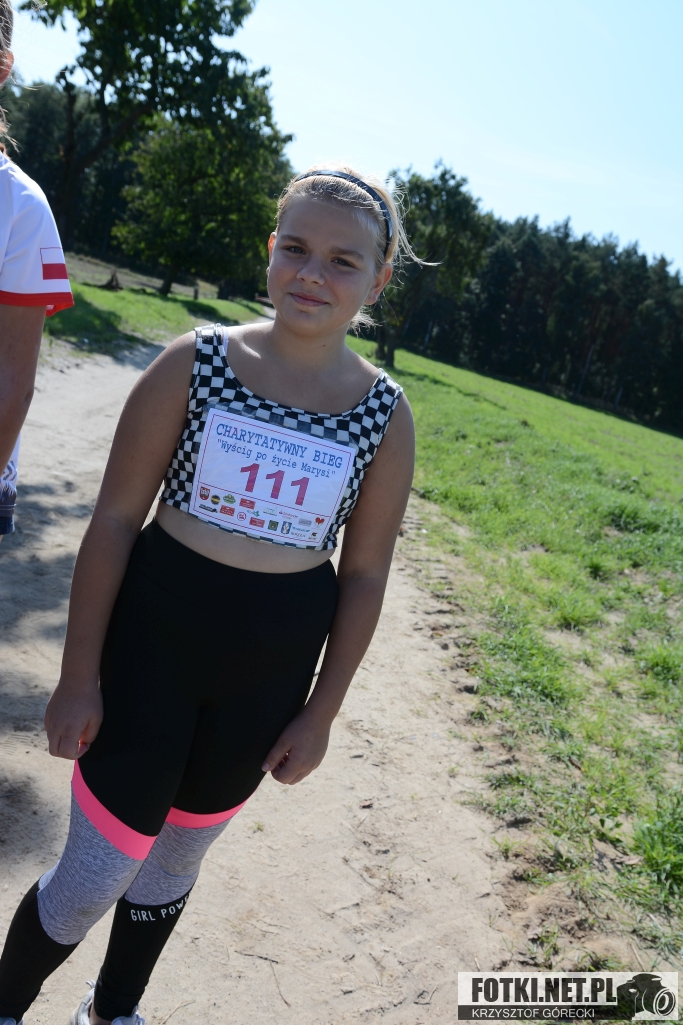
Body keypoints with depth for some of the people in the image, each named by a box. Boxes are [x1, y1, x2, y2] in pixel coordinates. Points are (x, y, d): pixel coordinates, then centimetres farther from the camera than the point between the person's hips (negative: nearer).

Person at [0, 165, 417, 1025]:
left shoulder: (383, 414, -6)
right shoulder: (196, 363, -11)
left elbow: (363, 576, -1)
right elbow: (115, 519, -8)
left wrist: (320, 713, 2)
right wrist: (79, 675, -8)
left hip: (270, 671, 2)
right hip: (153, 641, -2)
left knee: (176, 857, 22)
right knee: (97, 872, 5)